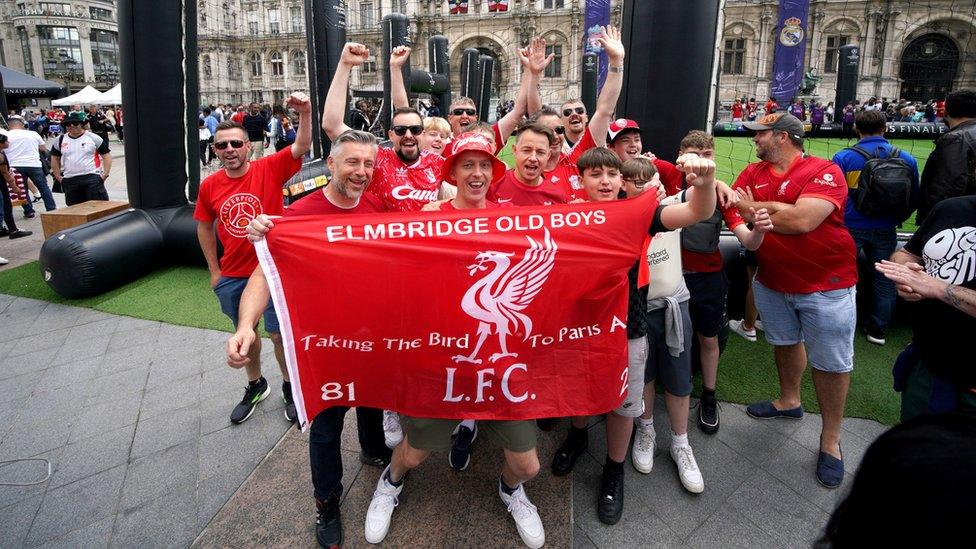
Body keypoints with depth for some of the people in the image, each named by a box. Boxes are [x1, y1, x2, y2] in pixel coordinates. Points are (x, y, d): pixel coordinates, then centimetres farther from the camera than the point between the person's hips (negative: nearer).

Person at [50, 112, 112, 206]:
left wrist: (105, 174, -7)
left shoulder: (93, 138, 2)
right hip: (70, 182, 4)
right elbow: (54, 159, 20)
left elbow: (106, 155, 2)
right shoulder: (60, 140, 11)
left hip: (92, 178, -4)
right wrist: (58, 177, 12)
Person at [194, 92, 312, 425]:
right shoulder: (209, 186, -3)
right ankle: (255, 386, 42)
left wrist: (305, 114, -41)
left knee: (279, 333, 6)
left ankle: (290, 388, 29)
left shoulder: (269, 169, -11)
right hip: (232, 276, 4)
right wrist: (214, 271, 10)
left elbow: (302, 146, -23)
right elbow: (204, 227, 10)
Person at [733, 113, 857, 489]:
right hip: (772, 281, 6)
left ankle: (830, 439, 19)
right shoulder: (753, 173, 4)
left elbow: (803, 220, -29)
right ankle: (789, 401, 45)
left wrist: (755, 210, -16)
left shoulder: (824, 172, -16)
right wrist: (777, 207, -22)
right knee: (786, 342, 22)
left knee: (831, 362, 3)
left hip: (825, 284, -5)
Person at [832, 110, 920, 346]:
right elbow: (914, 198, 6)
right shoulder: (906, 159, 0)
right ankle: (877, 330, 25)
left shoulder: (843, 158, -11)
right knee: (884, 280, 14)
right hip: (886, 231, 3)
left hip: (850, 227, -2)